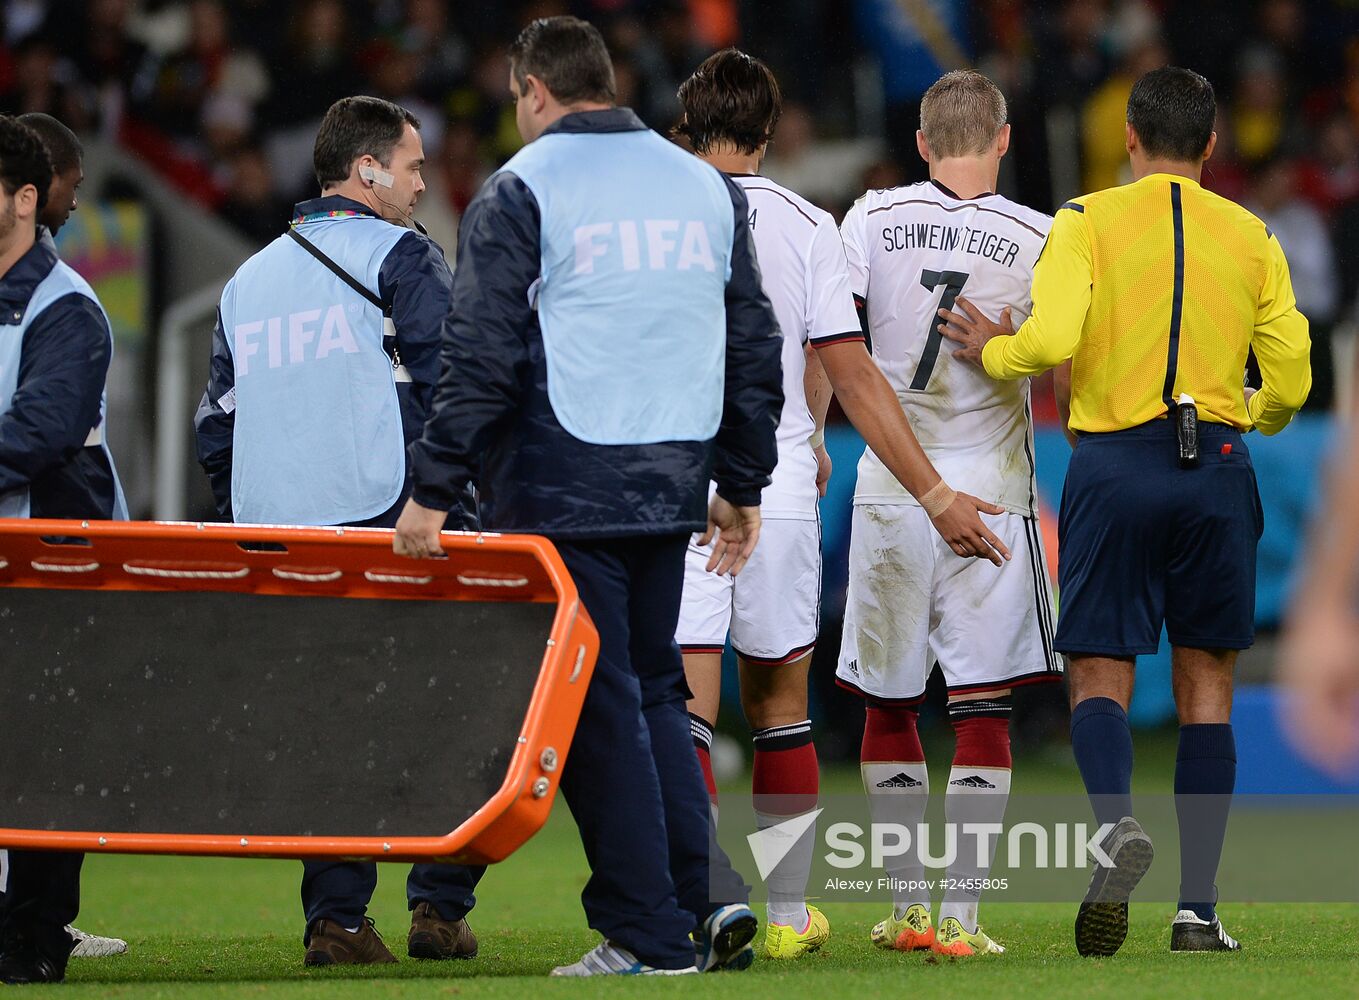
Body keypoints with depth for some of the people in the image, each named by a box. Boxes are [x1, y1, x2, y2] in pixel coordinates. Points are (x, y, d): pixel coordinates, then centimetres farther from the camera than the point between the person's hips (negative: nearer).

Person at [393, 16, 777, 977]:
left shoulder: (519, 193, -5)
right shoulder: (708, 186, 12)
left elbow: (482, 357, -11)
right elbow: (753, 345, 16)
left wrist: (435, 487, -7)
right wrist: (742, 484, 22)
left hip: (564, 490, -5)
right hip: (673, 484, 5)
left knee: (597, 707, -2)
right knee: (653, 691, 16)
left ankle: (648, 932, -3)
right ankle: (706, 891, 2)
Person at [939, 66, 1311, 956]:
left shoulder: (1088, 221, 0)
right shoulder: (1251, 237, 8)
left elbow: (1050, 341, -15)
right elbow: (1291, 381, 7)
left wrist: (989, 352, 6)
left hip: (1114, 465, -2)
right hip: (1218, 466, 2)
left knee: (1101, 677, 3)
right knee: (1206, 689, 8)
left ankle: (1117, 819, -28)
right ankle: (1198, 909, 4)